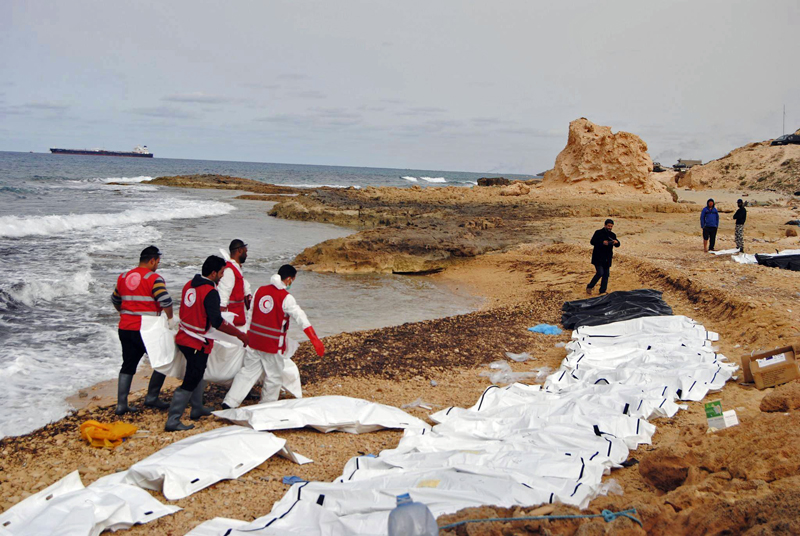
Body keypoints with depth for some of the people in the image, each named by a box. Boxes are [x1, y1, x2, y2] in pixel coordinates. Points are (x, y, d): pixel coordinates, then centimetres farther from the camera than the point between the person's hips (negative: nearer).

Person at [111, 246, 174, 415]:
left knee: (128, 366, 14)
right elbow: (165, 301, -20)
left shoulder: (124, 277, 12)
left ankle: (121, 404, 13)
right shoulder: (154, 278, -10)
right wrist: (170, 319, -5)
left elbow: (115, 300, 24)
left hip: (125, 328, 7)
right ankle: (151, 397, 11)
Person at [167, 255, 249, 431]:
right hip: (198, 343, -9)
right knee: (190, 382, -3)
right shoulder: (210, 292, -20)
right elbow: (217, 322, -25)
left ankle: (197, 409, 38)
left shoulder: (189, 285, 6)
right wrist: (240, 334, -16)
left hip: (183, 337, 9)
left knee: (197, 373, 26)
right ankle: (172, 420, -3)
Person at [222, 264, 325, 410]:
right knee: (273, 377, 11)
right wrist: (315, 339, -23)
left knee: (248, 371, 13)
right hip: (273, 344, -5)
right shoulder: (286, 298, -14)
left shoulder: (260, 290, 4)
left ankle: (229, 403, 8)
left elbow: (252, 312, 14)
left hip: (254, 340, 6)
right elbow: (301, 318, -20)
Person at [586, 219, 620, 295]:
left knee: (606, 275, 6)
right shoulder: (598, 232, -3)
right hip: (598, 258, -6)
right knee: (600, 273, -16)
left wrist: (616, 242, -13)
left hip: (607, 259, 6)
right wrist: (602, 242, -24)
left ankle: (602, 291, 15)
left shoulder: (612, 235, 12)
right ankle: (589, 287, 1)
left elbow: (617, 245, 12)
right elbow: (592, 241, -11)